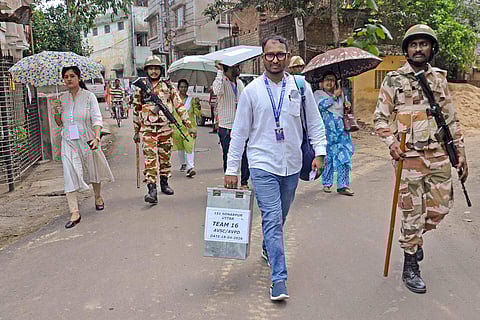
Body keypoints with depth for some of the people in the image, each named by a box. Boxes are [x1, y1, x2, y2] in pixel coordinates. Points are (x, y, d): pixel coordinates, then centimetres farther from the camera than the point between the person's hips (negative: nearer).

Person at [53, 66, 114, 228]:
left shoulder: (89, 96, -4)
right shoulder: (62, 99, 8)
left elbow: (97, 119, -10)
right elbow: (60, 124, 13)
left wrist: (97, 138, -25)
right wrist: (57, 112, -7)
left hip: (87, 140, -2)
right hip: (69, 142, 2)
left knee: (93, 171, 14)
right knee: (70, 174, -9)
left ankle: (98, 197, 41)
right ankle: (74, 212, -9)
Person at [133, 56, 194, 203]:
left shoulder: (168, 86, 6)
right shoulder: (140, 88, 7)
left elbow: (179, 105, 6)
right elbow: (136, 110, 13)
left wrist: (189, 124, 0)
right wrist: (136, 131, 14)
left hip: (165, 128, 1)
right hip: (148, 129, -1)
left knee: (165, 157, 10)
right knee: (150, 159, -11)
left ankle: (164, 183, 27)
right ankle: (152, 190, -14)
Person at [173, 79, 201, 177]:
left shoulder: (191, 99, 5)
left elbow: (198, 113, 2)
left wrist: (197, 104, -14)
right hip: (177, 127, 2)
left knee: (190, 147, -16)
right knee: (180, 148, 15)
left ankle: (190, 168, -23)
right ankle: (183, 164, 37)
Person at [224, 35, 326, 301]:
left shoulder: (301, 87, 2)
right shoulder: (251, 90, -2)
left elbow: (315, 122, 9)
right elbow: (239, 132, 1)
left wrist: (319, 152, -5)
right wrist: (231, 169, -1)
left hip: (292, 166, 3)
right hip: (263, 165, -3)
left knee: (279, 218, 18)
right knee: (272, 219, -10)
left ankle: (268, 250, 45)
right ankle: (279, 279, -4)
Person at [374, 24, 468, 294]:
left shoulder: (440, 78, 10)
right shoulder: (394, 80, -1)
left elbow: (451, 119, 13)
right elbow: (380, 117, 0)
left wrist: (461, 152, 10)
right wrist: (391, 141, -17)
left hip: (439, 155, 4)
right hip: (410, 157, -4)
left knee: (440, 207, 8)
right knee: (413, 213, 0)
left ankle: (416, 236, 39)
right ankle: (410, 269, 16)